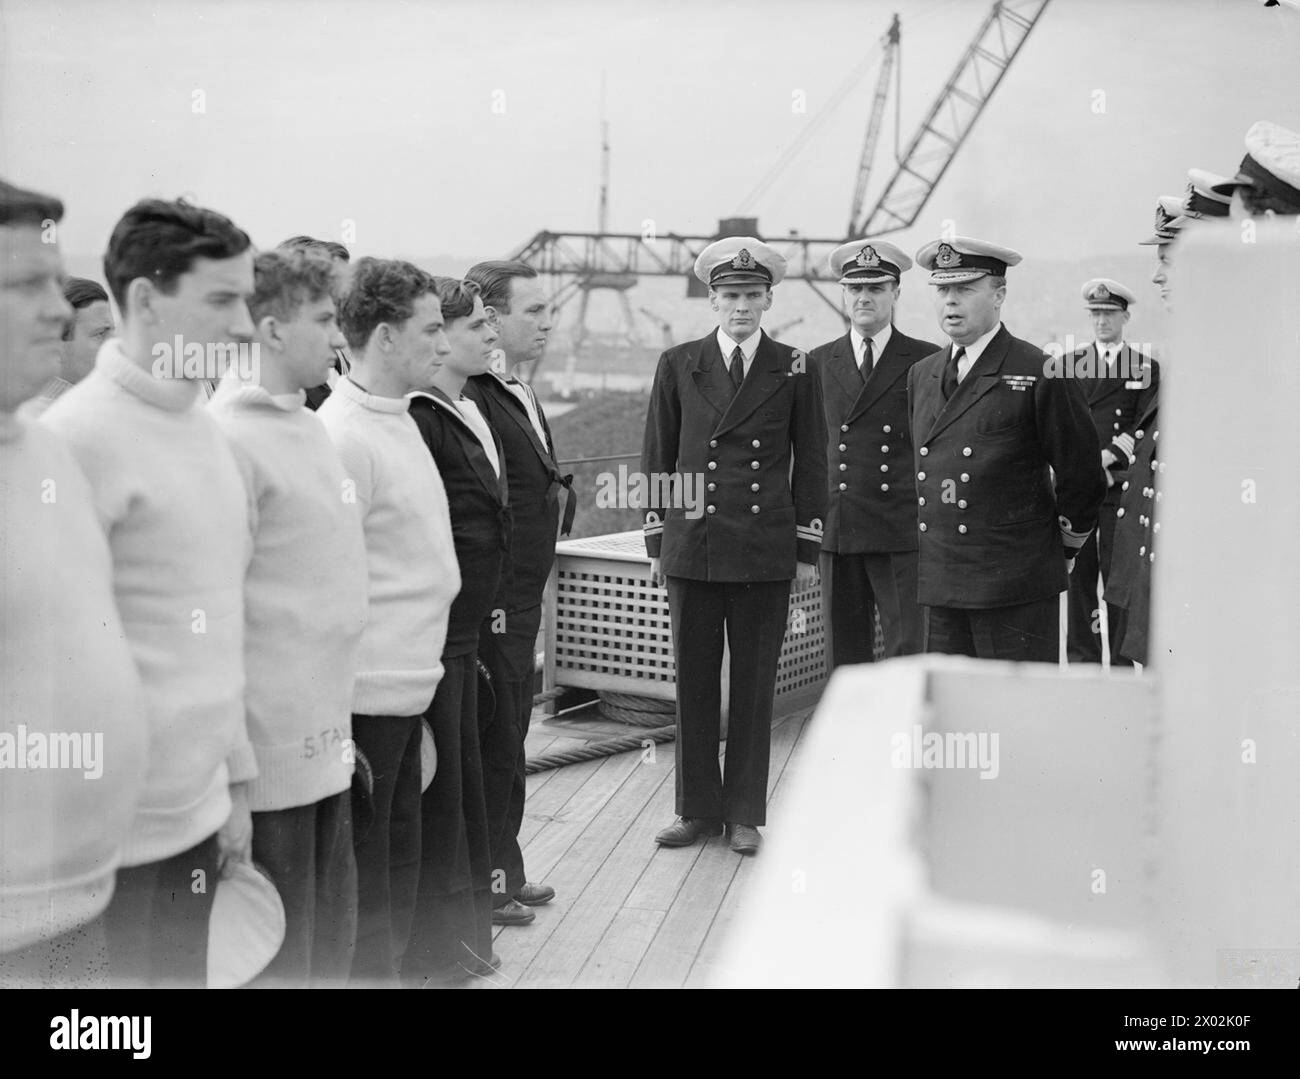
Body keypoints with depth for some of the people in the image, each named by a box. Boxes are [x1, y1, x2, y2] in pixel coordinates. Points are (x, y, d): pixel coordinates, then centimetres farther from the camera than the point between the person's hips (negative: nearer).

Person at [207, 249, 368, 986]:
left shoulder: (311, 427, 12)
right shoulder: (233, 439, -15)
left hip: (327, 736, 8)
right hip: (276, 745, -8)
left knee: (331, 937, 17)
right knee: (280, 951, 4)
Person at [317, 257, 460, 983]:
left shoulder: (398, 419, 12)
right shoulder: (343, 435, -18)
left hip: (409, 682, 9)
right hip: (369, 692, -9)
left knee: (400, 850, 19)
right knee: (366, 864, 3)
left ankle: (389, 968, 32)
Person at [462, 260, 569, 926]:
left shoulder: (520, 395, 14)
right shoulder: (471, 398, -19)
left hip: (522, 598, 10)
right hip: (491, 603, -10)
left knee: (508, 737, 19)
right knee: (495, 738, 1)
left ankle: (504, 870, 33)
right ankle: (483, 882, 16)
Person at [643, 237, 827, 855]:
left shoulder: (794, 371, 4)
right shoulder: (678, 366, 6)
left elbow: (811, 462, 7)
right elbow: (657, 457, 9)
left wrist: (808, 549, 3)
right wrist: (656, 542, 5)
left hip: (766, 552, -1)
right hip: (691, 547, 1)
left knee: (755, 684, 5)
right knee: (694, 681, 6)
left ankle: (746, 814, 16)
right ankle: (698, 809, 18)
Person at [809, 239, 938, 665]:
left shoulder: (927, 362, 5)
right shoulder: (818, 363, 12)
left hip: (903, 536, -2)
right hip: (836, 535, 3)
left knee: (908, 654, -6)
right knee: (846, 660, 7)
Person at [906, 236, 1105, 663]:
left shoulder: (1041, 374, -7)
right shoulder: (921, 375, 13)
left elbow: (1081, 475, -2)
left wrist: (1061, 552, 6)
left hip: (1018, 586, -6)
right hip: (941, 586, 6)